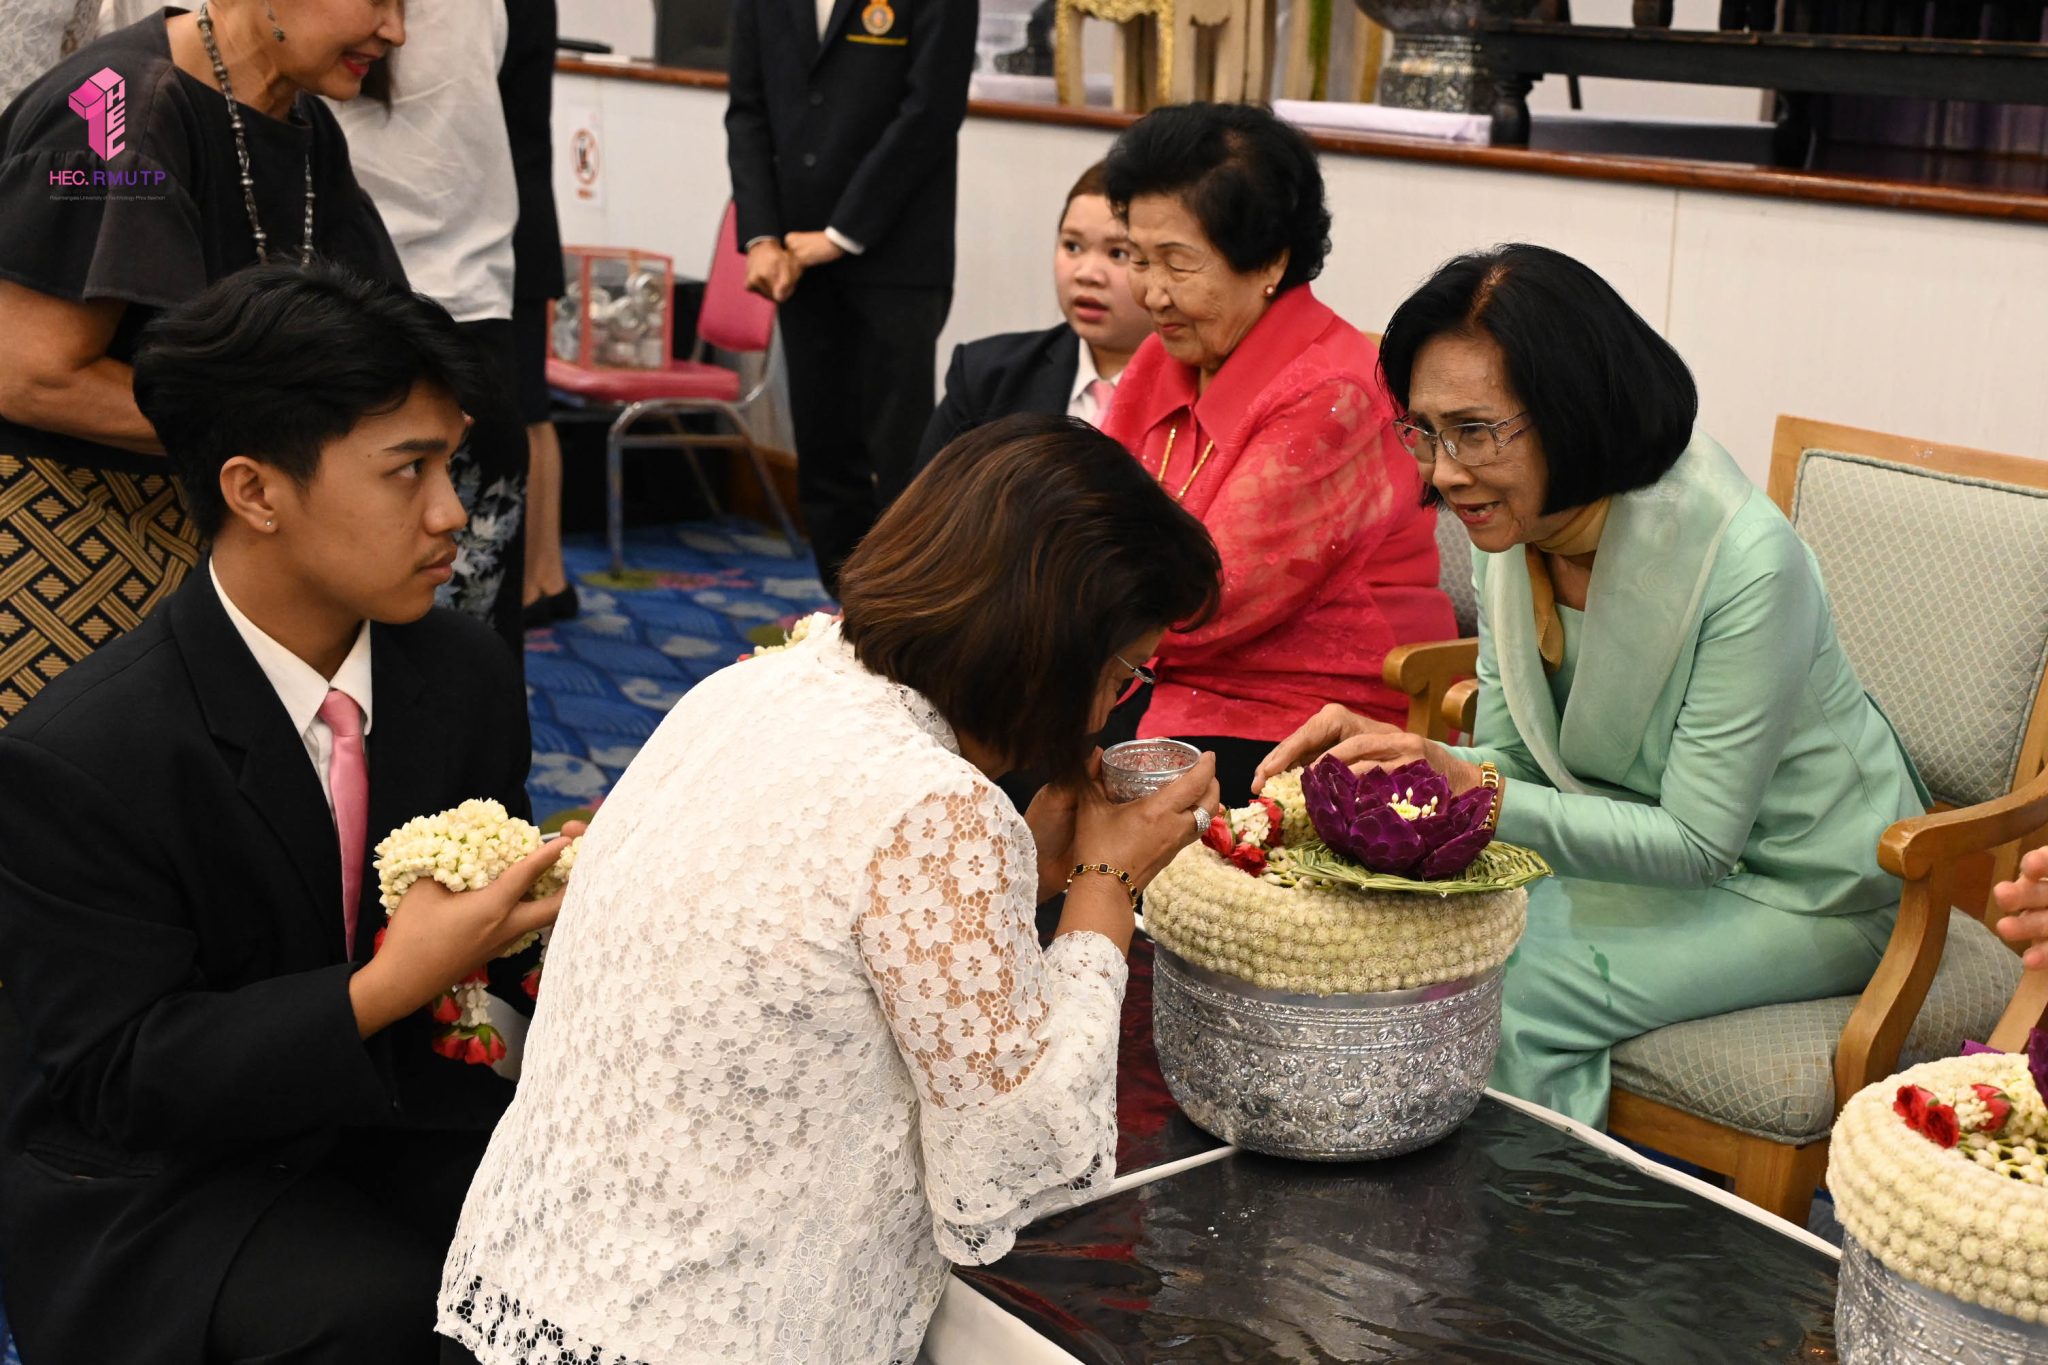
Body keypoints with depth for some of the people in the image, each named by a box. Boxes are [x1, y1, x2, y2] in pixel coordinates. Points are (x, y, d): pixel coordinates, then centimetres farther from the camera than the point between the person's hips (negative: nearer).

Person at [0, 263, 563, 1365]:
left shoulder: (469, 672, -4)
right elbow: (113, 1078, -19)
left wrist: (549, 900, -16)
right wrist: (386, 991, -31)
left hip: (398, 1114, 5)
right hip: (154, 1185, -4)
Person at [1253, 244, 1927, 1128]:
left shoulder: (1744, 563, -30)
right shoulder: (1510, 522, -8)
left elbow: (1699, 843, -24)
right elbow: (1512, 756, -1)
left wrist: (1480, 795, -34)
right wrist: (1399, 757, -22)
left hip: (1805, 887, -6)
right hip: (1643, 840, 6)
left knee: (1507, 992, -25)